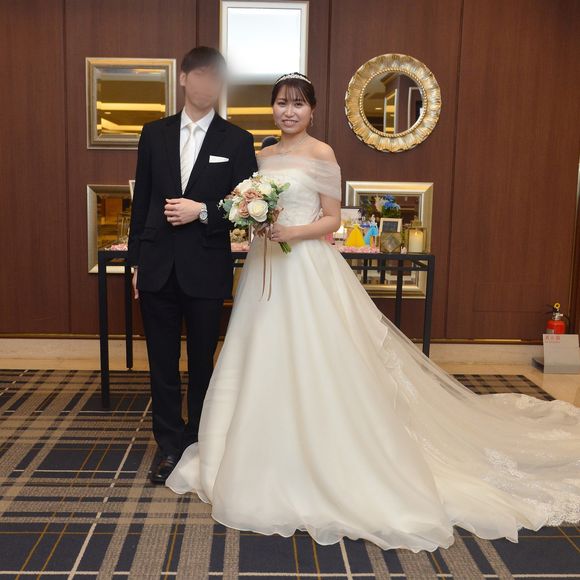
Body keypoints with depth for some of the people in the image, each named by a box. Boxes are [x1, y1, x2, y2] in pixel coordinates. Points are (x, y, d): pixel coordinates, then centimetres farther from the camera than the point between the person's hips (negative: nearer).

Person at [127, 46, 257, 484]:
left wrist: (202, 211, -16)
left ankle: (200, 440, 30)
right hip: (158, 267, 2)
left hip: (206, 269, -2)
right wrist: (136, 260, 8)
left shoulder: (237, 141, 0)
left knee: (202, 361, 12)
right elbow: (141, 200, 9)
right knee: (162, 362, 9)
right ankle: (170, 444, 24)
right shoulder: (154, 133, 8)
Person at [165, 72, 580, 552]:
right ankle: (269, 463, 25)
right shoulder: (263, 156, 14)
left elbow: (332, 219, -6)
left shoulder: (321, 154, -4)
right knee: (266, 365, 9)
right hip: (266, 269, 6)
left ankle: (320, 467, 13)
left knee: (310, 366, -3)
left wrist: (293, 232, -21)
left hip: (307, 269, -6)